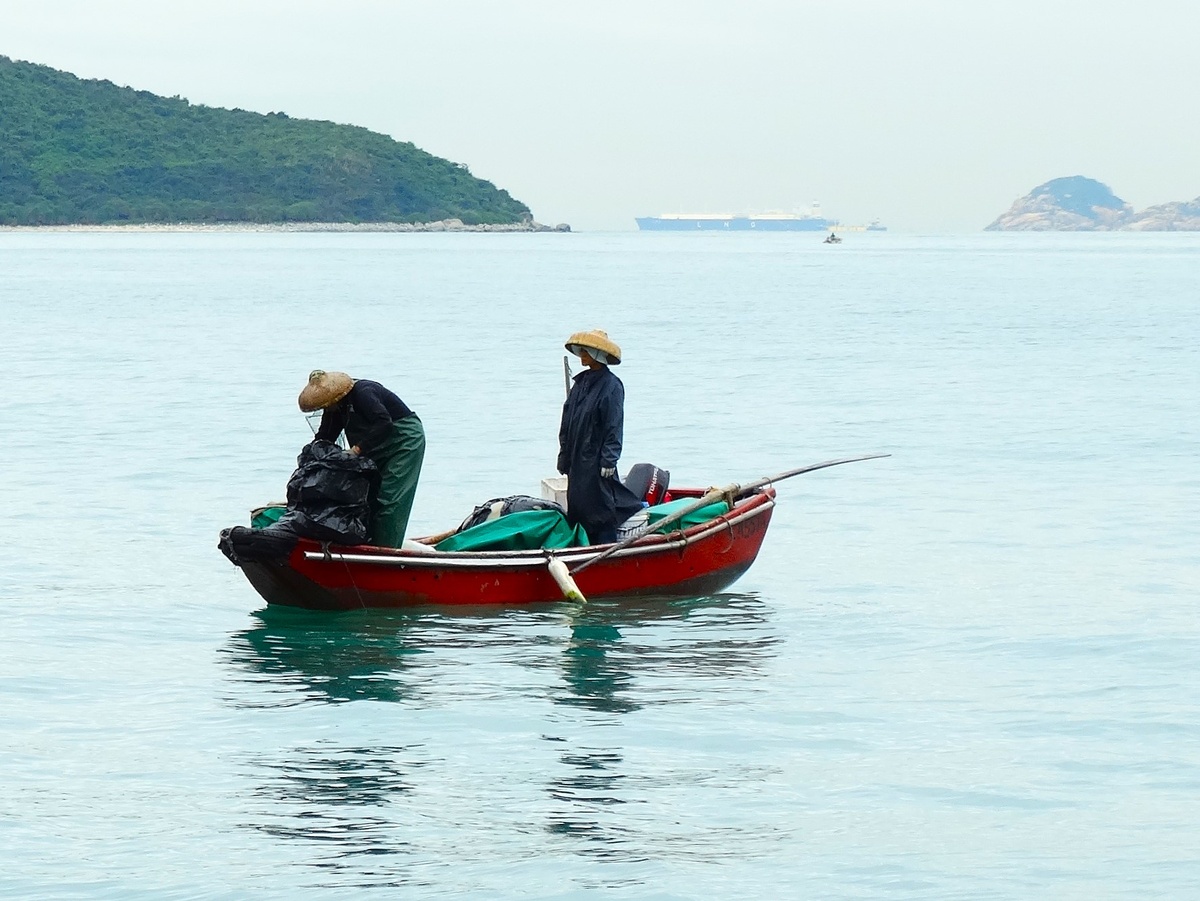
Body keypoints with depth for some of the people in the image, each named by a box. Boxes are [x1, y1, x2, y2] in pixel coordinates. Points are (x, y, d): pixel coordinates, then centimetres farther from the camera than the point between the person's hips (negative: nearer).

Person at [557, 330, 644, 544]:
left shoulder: (611, 386, -11)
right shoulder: (581, 383, 12)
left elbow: (614, 426, -13)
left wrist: (609, 461, -17)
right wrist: (564, 457, 15)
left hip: (597, 459, -8)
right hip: (577, 459, 8)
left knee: (600, 509, -6)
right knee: (577, 507, 9)